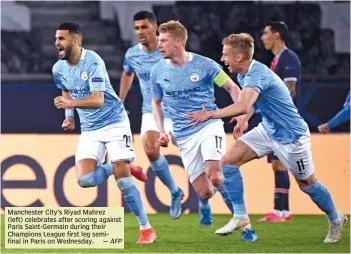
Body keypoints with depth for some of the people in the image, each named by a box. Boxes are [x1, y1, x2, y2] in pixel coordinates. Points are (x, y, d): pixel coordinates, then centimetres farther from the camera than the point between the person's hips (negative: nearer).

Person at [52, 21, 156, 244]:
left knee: (122, 178, -15)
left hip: (114, 123, -6)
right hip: (89, 129, 6)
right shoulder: (59, 69, 0)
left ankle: (147, 229, -4)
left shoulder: (92, 62, -21)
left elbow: (98, 100, -30)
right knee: (85, 180, -12)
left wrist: (71, 103, -45)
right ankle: (118, 168, 19)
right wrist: (69, 117, 6)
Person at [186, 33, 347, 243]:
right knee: (229, 161, -7)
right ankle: (240, 217, 0)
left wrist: (210, 114, -40)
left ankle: (336, 220, 33)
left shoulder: (257, 74, -30)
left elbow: (243, 106, -46)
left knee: (307, 184, 8)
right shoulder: (244, 75, -1)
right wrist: (245, 120, 9)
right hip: (267, 130, 9)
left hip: (290, 137, -9)